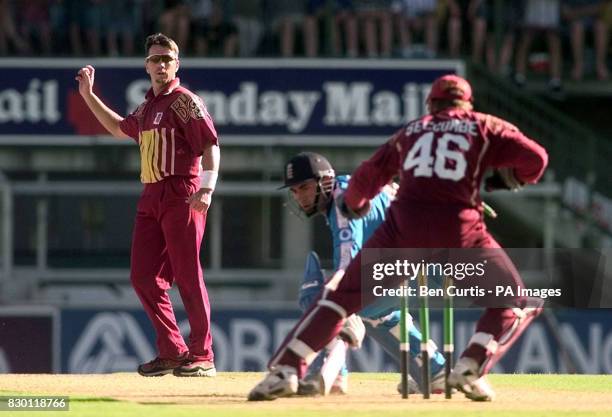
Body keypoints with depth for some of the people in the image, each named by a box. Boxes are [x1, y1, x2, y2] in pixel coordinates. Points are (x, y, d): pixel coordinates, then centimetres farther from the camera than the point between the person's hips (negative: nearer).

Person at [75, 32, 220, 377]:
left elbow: (211, 145, -14)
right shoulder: (147, 107, 19)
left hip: (181, 196, -8)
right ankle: (172, 352, 12)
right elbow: (120, 128, 39)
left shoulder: (185, 101, -5)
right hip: (151, 197, 8)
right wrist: (89, 95, 36)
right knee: (144, 277, 5)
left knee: (188, 277, -9)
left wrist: (207, 187, -27)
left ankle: (202, 357, -5)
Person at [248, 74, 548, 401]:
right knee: (517, 302, 12)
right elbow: (535, 158, 3)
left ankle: (284, 371, -3)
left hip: (404, 226, 2)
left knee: (343, 294, 11)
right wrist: (505, 180, 22)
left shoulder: (411, 131, 23)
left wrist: (353, 204, 49)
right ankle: (470, 370, -9)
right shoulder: (485, 127, 15)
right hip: (460, 229, -2)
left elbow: (366, 178, 28)